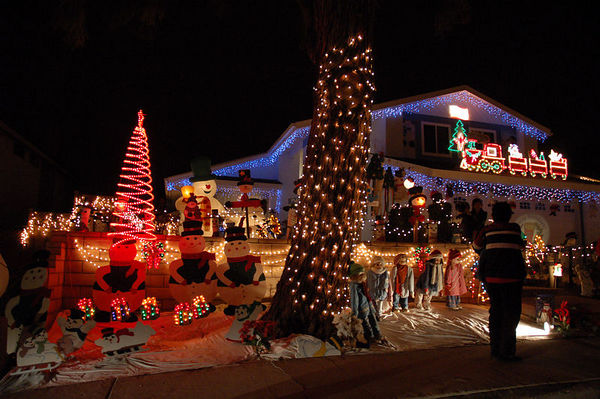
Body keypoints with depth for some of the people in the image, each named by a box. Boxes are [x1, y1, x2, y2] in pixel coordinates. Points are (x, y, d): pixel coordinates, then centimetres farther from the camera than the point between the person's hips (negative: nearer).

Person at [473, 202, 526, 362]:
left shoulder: (487, 230, 5)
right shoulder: (515, 228, 0)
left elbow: (476, 247, 16)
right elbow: (520, 244, 17)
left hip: (491, 276, 4)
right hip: (510, 276, -4)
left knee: (495, 312, 12)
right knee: (511, 313, 2)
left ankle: (495, 349, 16)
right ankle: (506, 352, 1)